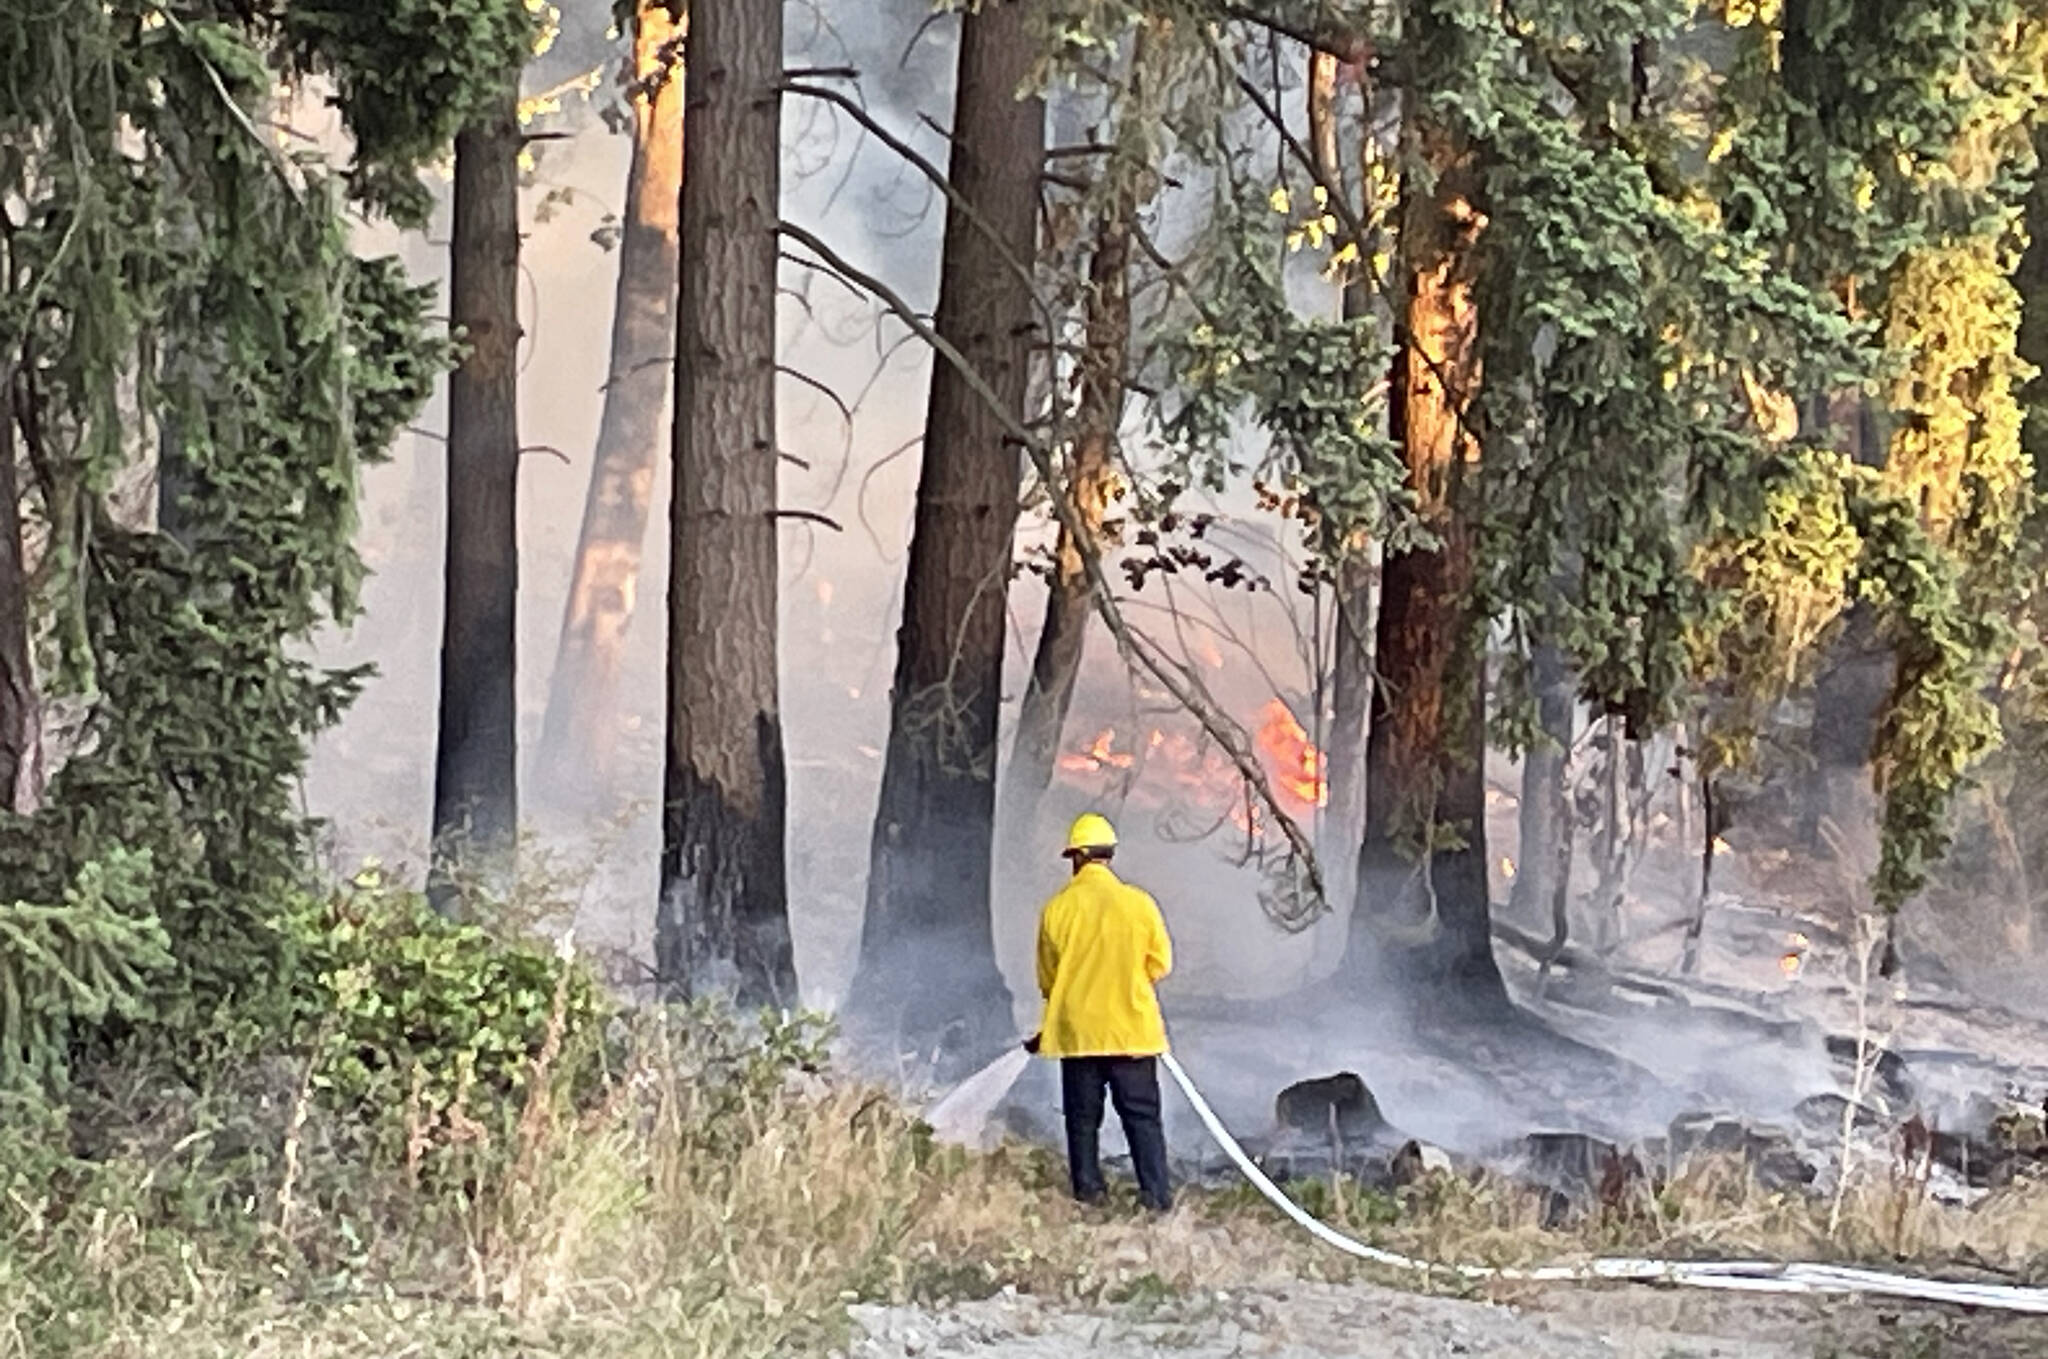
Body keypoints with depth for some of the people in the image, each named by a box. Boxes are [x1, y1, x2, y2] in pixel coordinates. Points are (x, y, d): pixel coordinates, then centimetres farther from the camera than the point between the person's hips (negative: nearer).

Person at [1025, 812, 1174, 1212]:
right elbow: (1161, 964, 3)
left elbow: (1047, 977, 4)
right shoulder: (1139, 904, -7)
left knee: (1083, 1116, 11)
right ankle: (1156, 1193, -2)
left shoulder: (1057, 908, -6)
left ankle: (1087, 1188, 12)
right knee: (1142, 1114, 4)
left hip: (1076, 1029, 0)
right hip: (1132, 1026, 0)